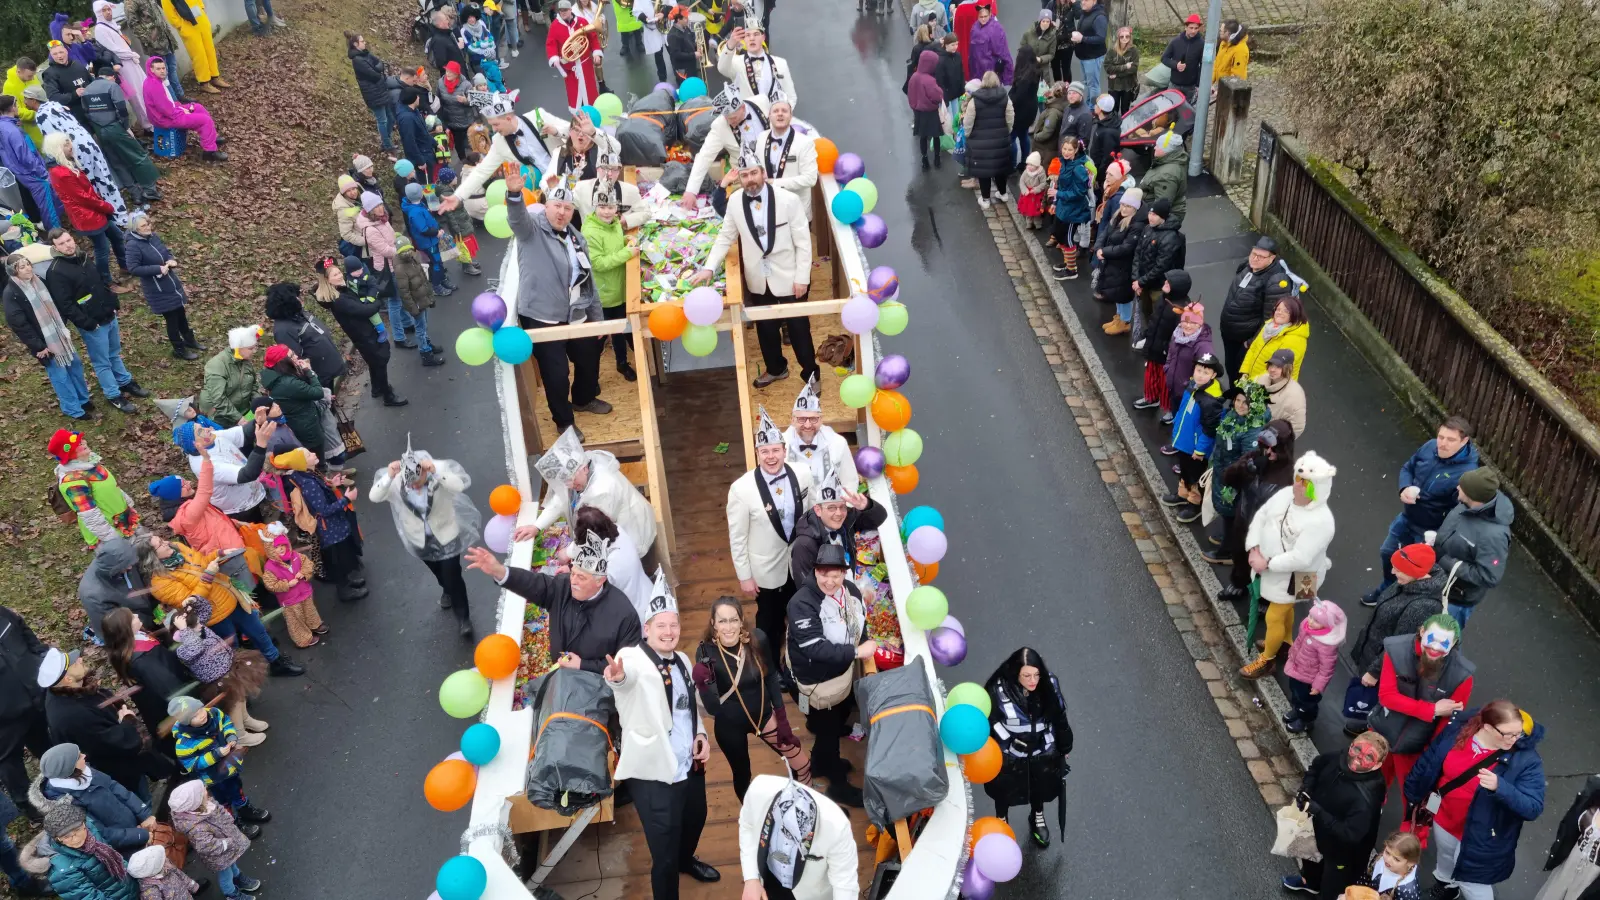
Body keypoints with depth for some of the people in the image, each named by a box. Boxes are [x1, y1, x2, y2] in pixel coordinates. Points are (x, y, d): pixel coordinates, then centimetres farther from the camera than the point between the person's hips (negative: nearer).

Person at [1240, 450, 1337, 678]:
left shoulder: (1320, 521, -32)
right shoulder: (1285, 495, -10)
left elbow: (1300, 558, -34)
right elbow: (1260, 517, -1)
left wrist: (1267, 564, -28)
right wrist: (1254, 548, -13)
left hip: (1293, 577, -7)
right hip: (1273, 567, 7)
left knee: (1274, 617, 7)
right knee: (1284, 607, 29)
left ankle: (1267, 660, 28)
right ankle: (1285, 641, 54)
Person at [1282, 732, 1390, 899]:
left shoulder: (1366, 798, -41)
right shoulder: (1337, 758, -22)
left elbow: (1350, 835, -38)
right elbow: (1315, 767, 1)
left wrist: (1316, 810, -39)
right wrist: (1305, 789, -15)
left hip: (1344, 849, -7)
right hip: (1320, 828, 8)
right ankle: (1310, 881, 68)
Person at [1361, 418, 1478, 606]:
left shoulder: (1467, 473, -33)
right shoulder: (1430, 447, -14)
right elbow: (1407, 468, 3)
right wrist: (1405, 488, -16)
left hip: (1430, 531, -7)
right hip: (1406, 518, 7)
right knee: (1388, 554, 28)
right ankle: (1387, 589, 56)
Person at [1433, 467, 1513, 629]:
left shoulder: (1493, 534, -37)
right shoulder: (1468, 505, -14)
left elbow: (1489, 577, -32)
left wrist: (1449, 564, -29)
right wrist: (1434, 538, -6)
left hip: (1458, 596, -7)